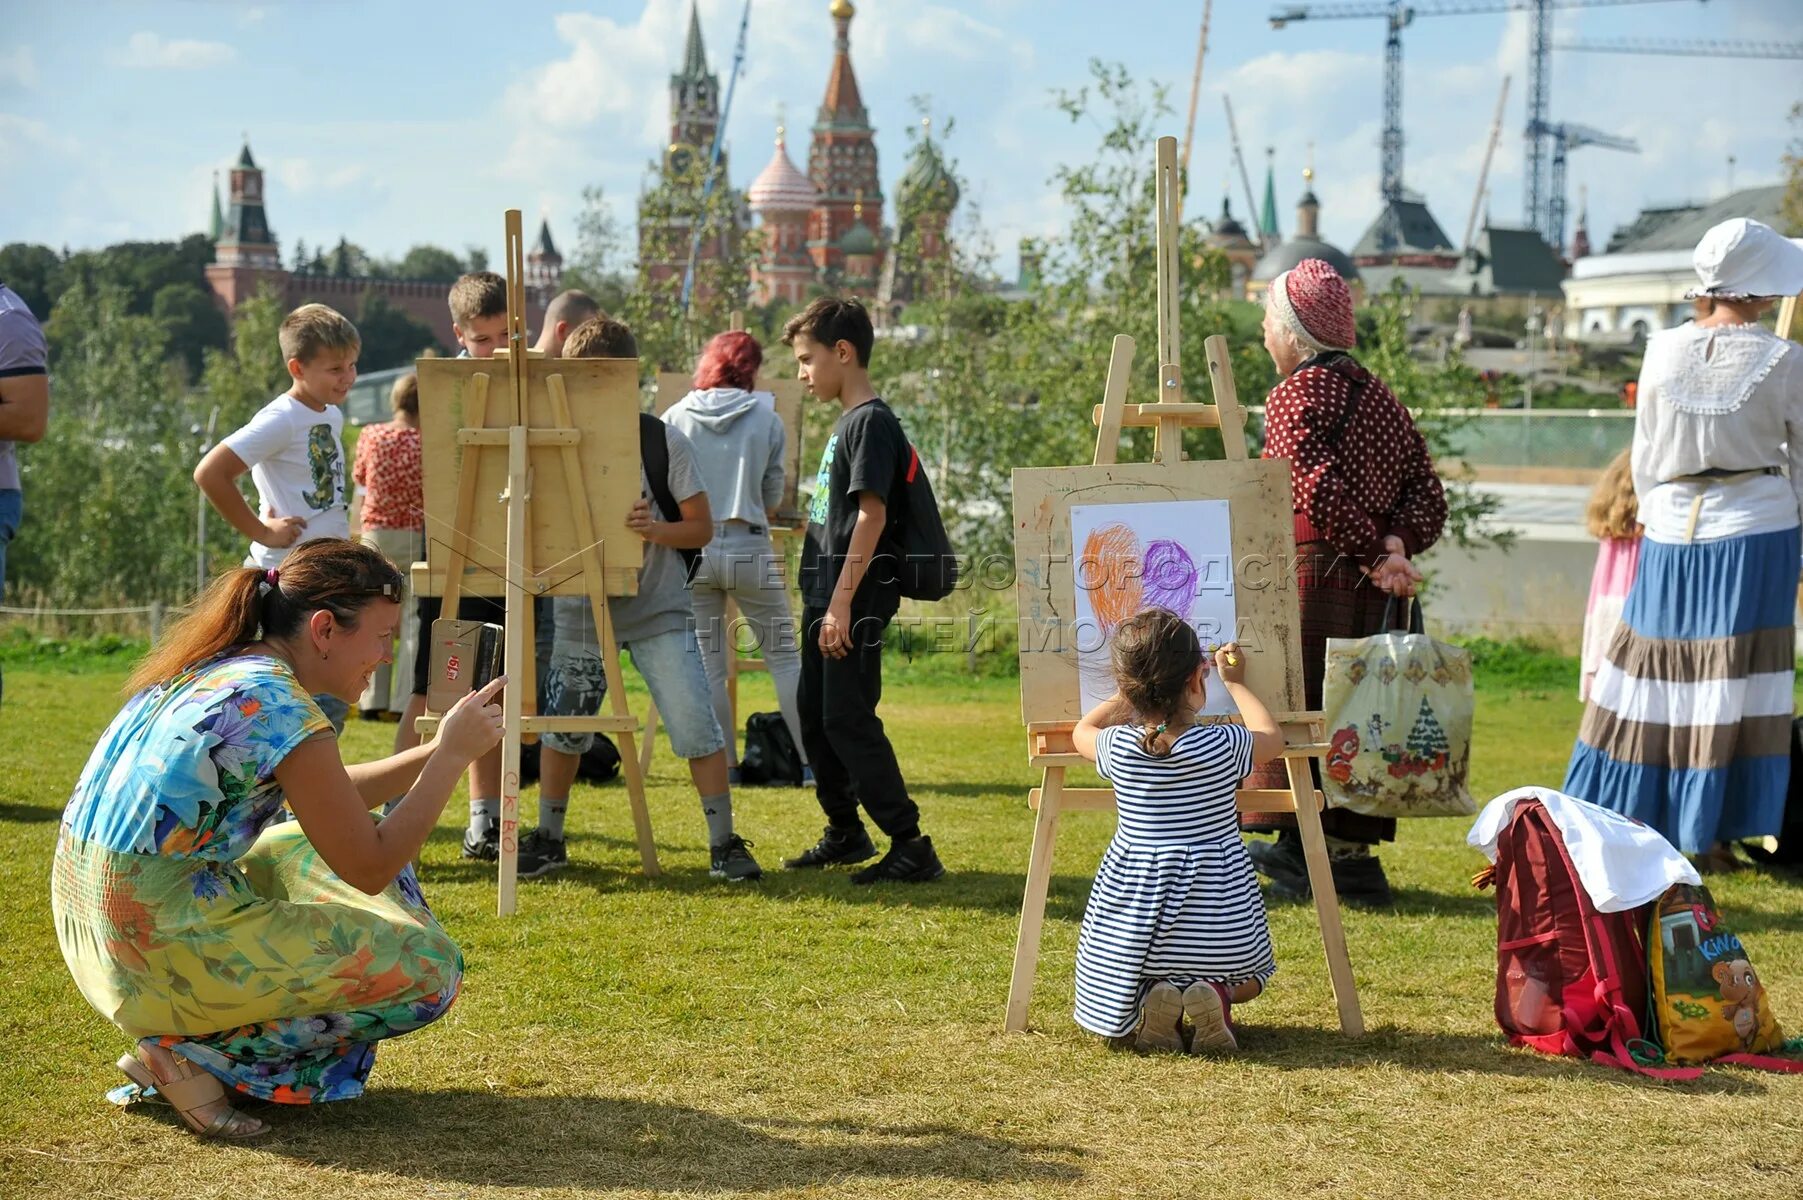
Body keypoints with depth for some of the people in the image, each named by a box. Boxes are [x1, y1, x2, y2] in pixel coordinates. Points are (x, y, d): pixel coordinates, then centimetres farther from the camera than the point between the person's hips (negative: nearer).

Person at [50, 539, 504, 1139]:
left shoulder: (208, 668, 9)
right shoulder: (277, 706, -18)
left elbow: (326, 801, 23)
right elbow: (371, 869, -11)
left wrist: (439, 750, 15)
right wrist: (453, 755, -3)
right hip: (163, 948, -9)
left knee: (317, 848, 26)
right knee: (428, 965, 0)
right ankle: (191, 1054, -4)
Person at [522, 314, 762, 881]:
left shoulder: (663, 441, -7)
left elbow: (701, 527, -4)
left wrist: (656, 529, -24)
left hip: (658, 609, -2)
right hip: (580, 607, 2)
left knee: (696, 724, -9)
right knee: (561, 724, 7)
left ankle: (724, 843, 3)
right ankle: (548, 838, 25)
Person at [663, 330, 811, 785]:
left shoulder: (676, 418, 1)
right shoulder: (767, 418, 0)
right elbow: (773, 497, 7)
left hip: (692, 550, 1)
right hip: (749, 547, -1)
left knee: (709, 664, 9)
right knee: (784, 655, 7)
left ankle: (724, 764, 9)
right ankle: (814, 761, 5)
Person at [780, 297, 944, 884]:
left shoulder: (871, 422, -14)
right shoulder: (846, 423, 16)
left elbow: (871, 515, -21)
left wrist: (843, 603, -25)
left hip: (854, 606, -10)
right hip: (825, 599, 10)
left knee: (848, 720, -10)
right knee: (815, 714, 16)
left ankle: (912, 846, -8)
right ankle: (846, 832, 28)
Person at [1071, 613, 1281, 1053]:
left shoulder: (1117, 747, -8)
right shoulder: (1223, 745, -12)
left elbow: (1083, 730, 19)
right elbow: (1272, 737, 13)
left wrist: (1141, 686, 25)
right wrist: (1235, 682, 25)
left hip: (1134, 900, 1)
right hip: (1218, 912, -1)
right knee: (1248, 975, 29)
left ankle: (1150, 999, -7)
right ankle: (1218, 994, -7)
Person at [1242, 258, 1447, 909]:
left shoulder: (1298, 393, -7)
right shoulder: (1382, 397, 16)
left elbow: (1317, 488, -20)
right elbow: (1427, 494, 10)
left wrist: (1371, 554, -18)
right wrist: (1394, 545, -3)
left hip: (1313, 576, -7)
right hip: (1372, 591, 8)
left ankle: (1299, 846, -4)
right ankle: (1356, 854, 13)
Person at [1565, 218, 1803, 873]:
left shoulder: (1663, 351, -1)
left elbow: (1645, 458, 7)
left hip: (1672, 528, 3)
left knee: (1650, 672, 10)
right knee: (1736, 682, 2)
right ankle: (1708, 834, 5)